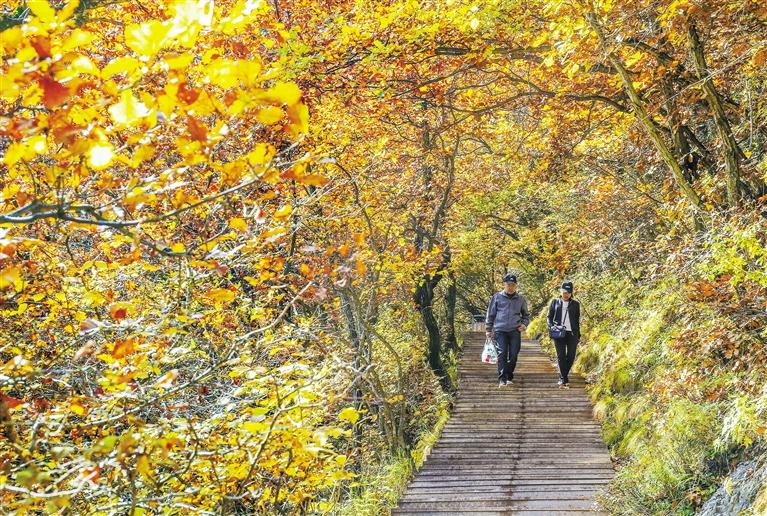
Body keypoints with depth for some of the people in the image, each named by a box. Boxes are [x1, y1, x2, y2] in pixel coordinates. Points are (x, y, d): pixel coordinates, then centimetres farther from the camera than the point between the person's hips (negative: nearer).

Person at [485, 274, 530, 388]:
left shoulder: (521, 299, 11)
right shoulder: (497, 297, 6)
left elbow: (526, 315, 22)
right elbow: (490, 314, 10)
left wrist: (524, 324, 2)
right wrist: (488, 329, 6)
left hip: (515, 331, 2)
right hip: (500, 331, -2)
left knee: (513, 355, 1)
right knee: (502, 354, -12)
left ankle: (509, 377, 15)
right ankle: (502, 379, -16)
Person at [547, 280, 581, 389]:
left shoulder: (575, 304, 11)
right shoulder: (555, 303, 9)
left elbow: (578, 320, 13)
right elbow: (549, 317, 11)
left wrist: (578, 335, 8)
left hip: (572, 334, 1)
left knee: (571, 356, 0)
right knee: (561, 356, -6)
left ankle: (563, 377, 17)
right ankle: (563, 380, -6)